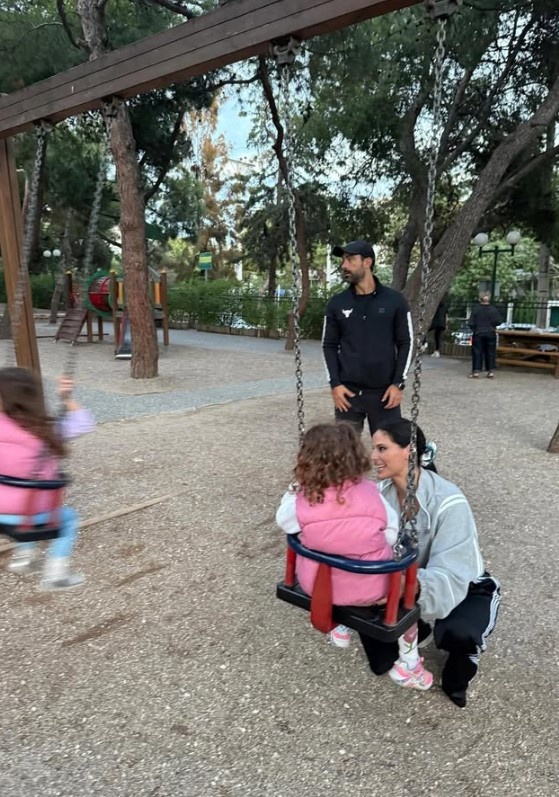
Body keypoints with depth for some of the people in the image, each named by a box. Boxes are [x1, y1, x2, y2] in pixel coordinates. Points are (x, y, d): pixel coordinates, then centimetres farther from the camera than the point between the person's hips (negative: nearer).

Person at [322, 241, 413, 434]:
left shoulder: (394, 300, -1)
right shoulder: (337, 303, 3)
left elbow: (405, 343, 1)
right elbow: (329, 346, 6)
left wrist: (398, 383, -6)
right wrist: (335, 383, -5)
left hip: (384, 391, -1)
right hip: (347, 391, 1)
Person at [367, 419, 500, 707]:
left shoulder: (449, 503, -32)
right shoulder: (382, 493, -14)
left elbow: (451, 577, -39)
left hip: (466, 588, -4)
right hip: (407, 585, 4)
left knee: (458, 632, -35)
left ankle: (457, 679, 2)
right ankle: (417, 628, 27)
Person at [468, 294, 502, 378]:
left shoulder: (476, 309, -8)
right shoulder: (493, 309, -2)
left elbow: (471, 323, -8)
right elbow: (499, 321, -3)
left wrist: (474, 329, 11)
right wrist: (492, 325, 15)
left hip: (478, 334, -2)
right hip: (490, 334, 2)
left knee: (477, 353, 1)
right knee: (490, 353, 9)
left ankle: (476, 371, -2)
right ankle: (490, 371, 10)